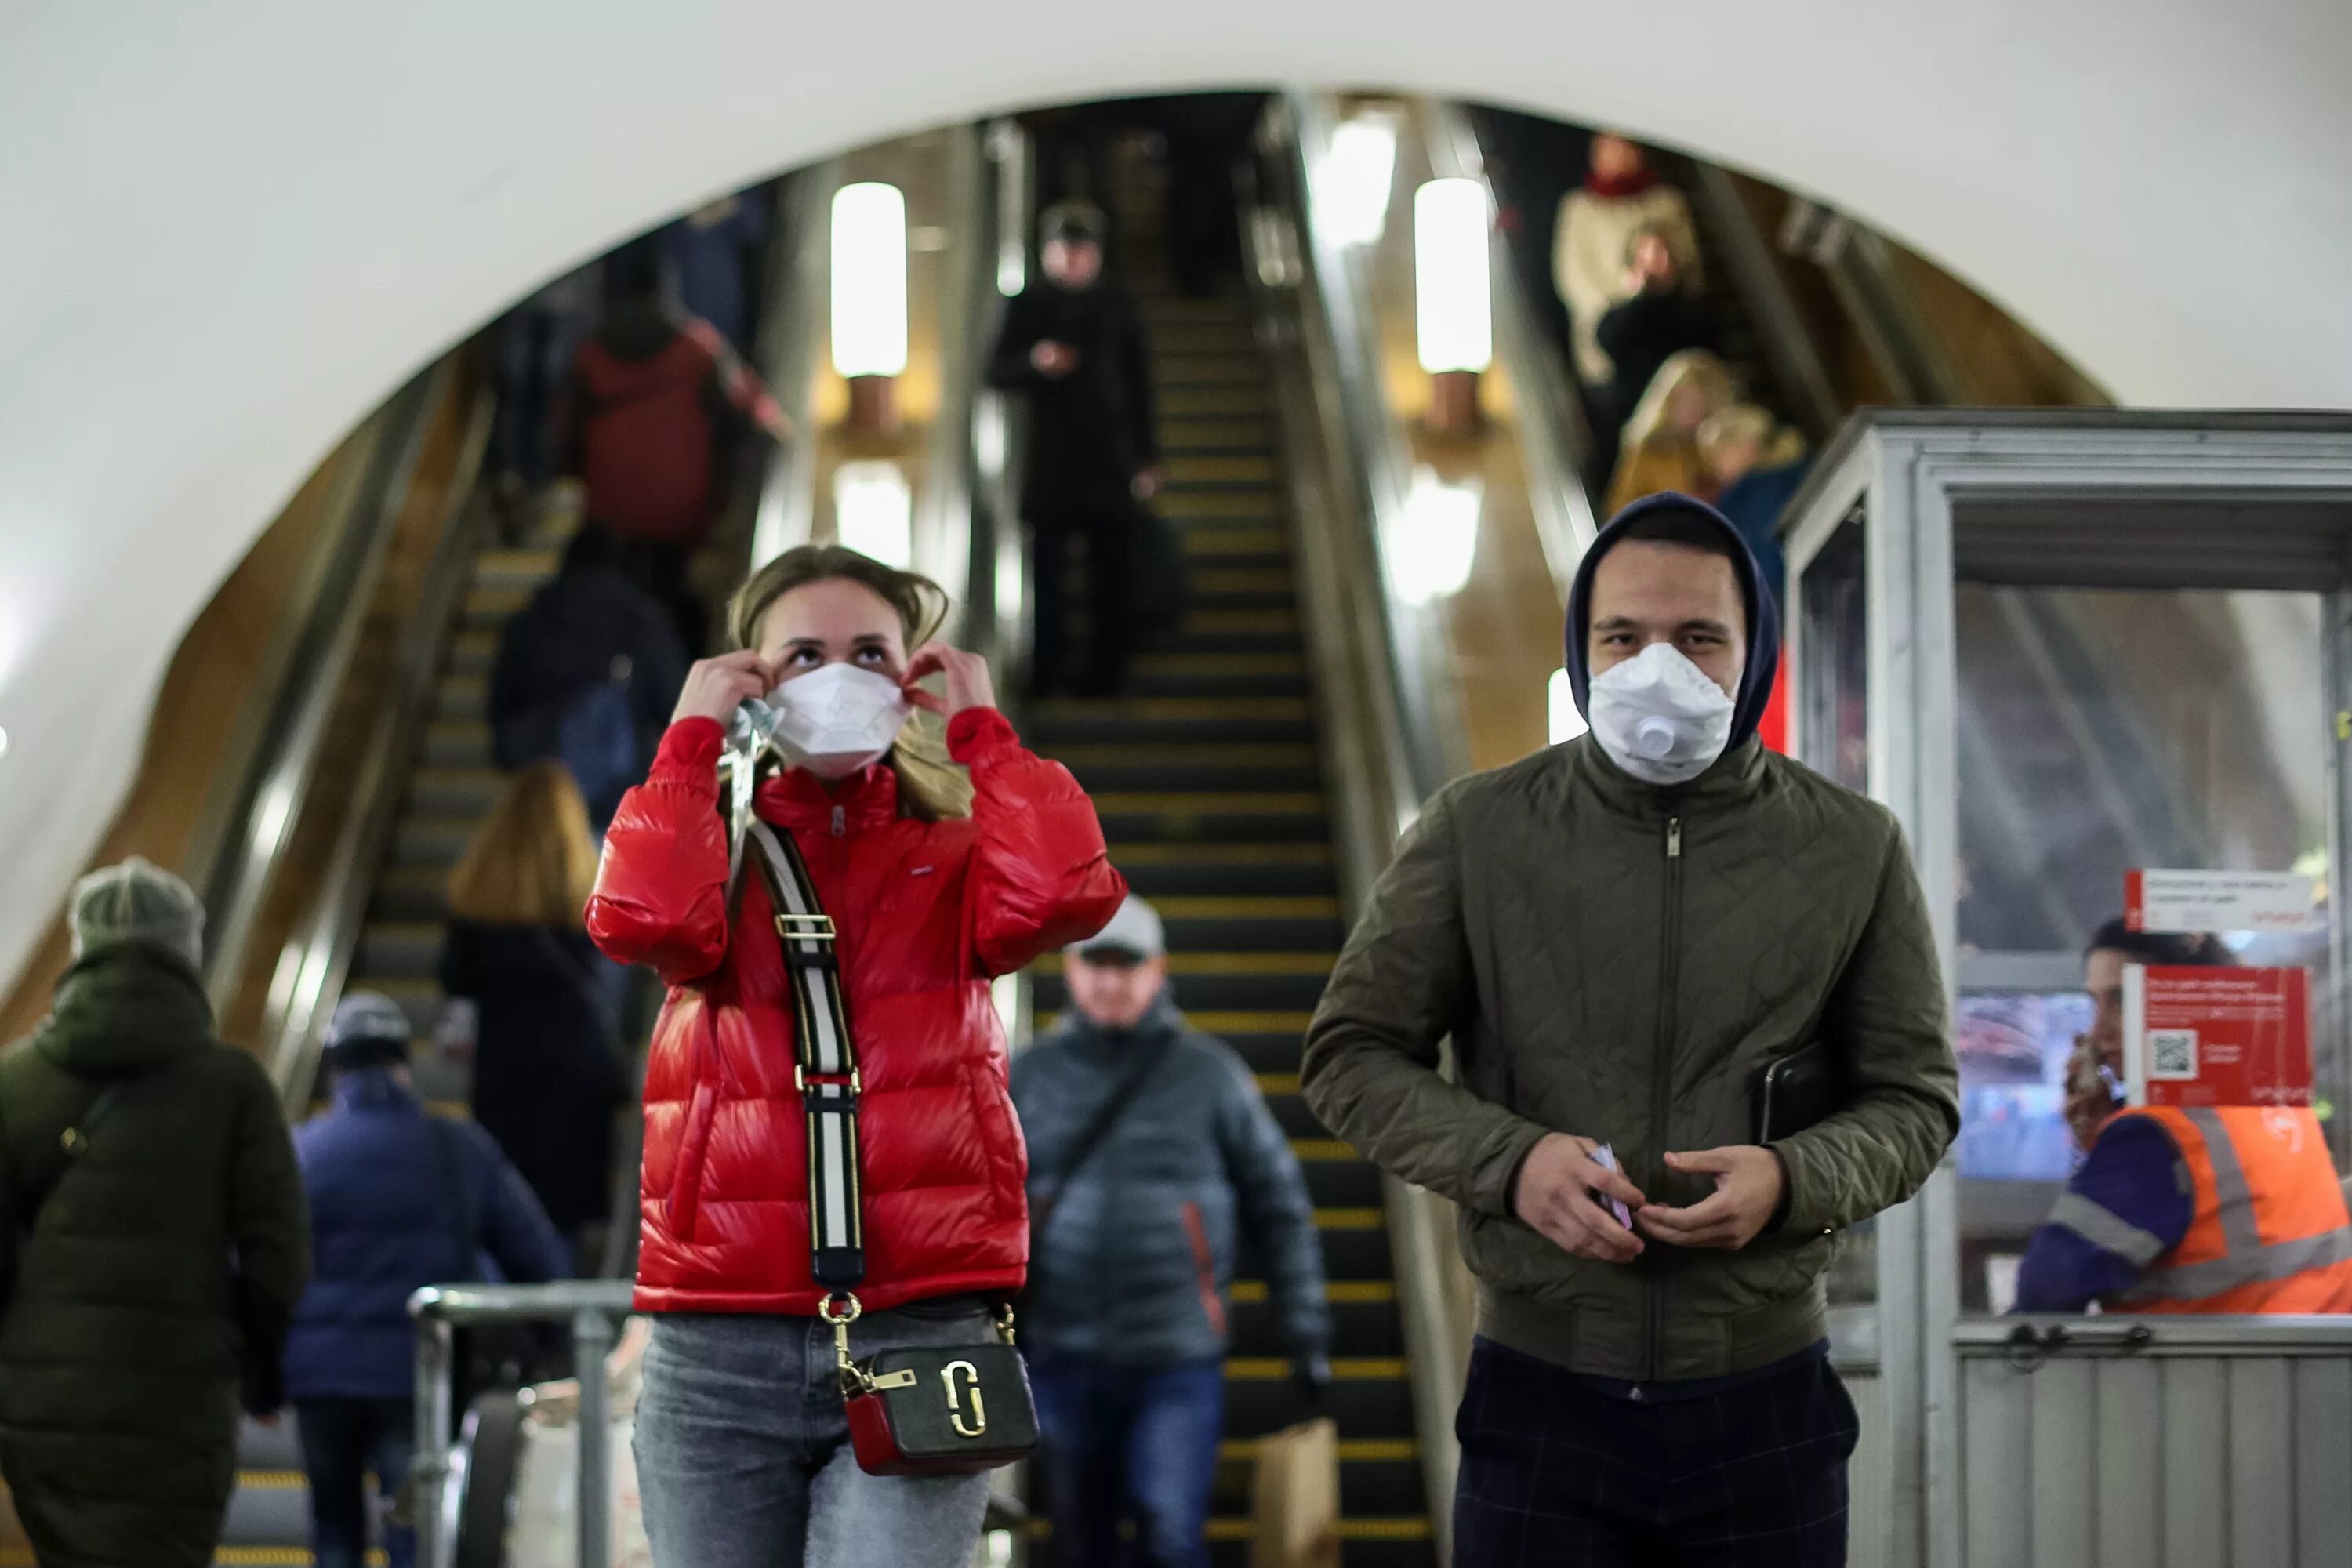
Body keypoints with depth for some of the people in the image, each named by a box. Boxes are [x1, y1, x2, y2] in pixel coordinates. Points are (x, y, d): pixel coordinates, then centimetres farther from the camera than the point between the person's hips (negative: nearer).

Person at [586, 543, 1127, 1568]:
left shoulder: (953, 864, 11)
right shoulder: (718, 854, 12)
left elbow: (1063, 894, -13)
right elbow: (641, 918, -13)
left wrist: (981, 725, -2)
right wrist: (693, 734, -3)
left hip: (920, 1338, -1)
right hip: (720, 1352, 1)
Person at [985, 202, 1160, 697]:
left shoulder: (1117, 307, 9)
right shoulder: (1028, 305, 7)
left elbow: (1139, 383, 10)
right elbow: (997, 371, 3)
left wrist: (1147, 456, 6)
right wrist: (1035, 363, -19)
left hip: (1110, 460, 0)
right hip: (1050, 462, 0)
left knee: (1113, 571, -1)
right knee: (1048, 563, -1)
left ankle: (1108, 669, 4)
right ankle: (1048, 668, 5)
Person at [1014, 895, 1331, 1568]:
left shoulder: (1209, 1073, 1)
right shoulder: (1028, 1078, 5)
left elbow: (1280, 1203, 4)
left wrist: (1307, 1329, 1)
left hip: (1178, 1360, -2)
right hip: (1065, 1360, 2)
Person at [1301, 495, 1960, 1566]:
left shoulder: (1854, 849, 2)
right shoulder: (1476, 830, 0)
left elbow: (1914, 1099, 7)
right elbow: (1350, 1055, 4)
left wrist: (1793, 1178, -15)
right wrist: (1509, 1158, -14)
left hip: (1765, 1405, 1)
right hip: (1539, 1397, -1)